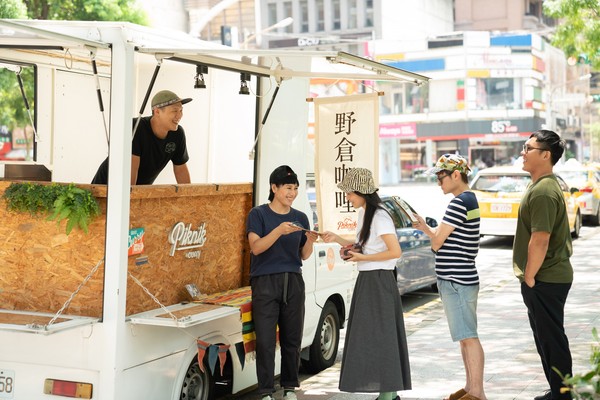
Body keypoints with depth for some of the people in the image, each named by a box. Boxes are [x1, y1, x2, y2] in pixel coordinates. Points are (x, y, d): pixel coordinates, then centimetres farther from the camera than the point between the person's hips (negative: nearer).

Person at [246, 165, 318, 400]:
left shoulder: (300, 218, 10)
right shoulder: (258, 214, -1)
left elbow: (304, 255, 12)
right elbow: (256, 247, -13)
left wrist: (310, 241, -9)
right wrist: (279, 231, -26)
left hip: (293, 282, 4)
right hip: (265, 282, -4)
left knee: (292, 338, 5)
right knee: (265, 340, -6)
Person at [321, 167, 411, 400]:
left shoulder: (379, 217, -16)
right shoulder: (363, 214, 12)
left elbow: (395, 251, -21)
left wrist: (363, 258, -16)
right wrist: (337, 239, 9)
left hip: (379, 282, -9)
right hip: (367, 280, 9)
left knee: (379, 337, -5)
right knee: (367, 338, 11)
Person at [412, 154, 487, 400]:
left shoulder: (459, 203, -17)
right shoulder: (470, 200, 14)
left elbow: (437, 242, -15)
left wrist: (426, 229, 3)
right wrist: (425, 229, 9)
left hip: (457, 281, -11)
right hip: (459, 279, 11)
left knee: (468, 337, -6)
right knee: (465, 337, 15)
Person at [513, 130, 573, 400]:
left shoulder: (542, 191, -20)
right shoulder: (548, 186, 15)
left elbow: (540, 240, -25)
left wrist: (529, 277, -17)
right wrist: (530, 276, 20)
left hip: (544, 280, -11)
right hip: (550, 277, 11)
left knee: (551, 340, -2)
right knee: (548, 339, 18)